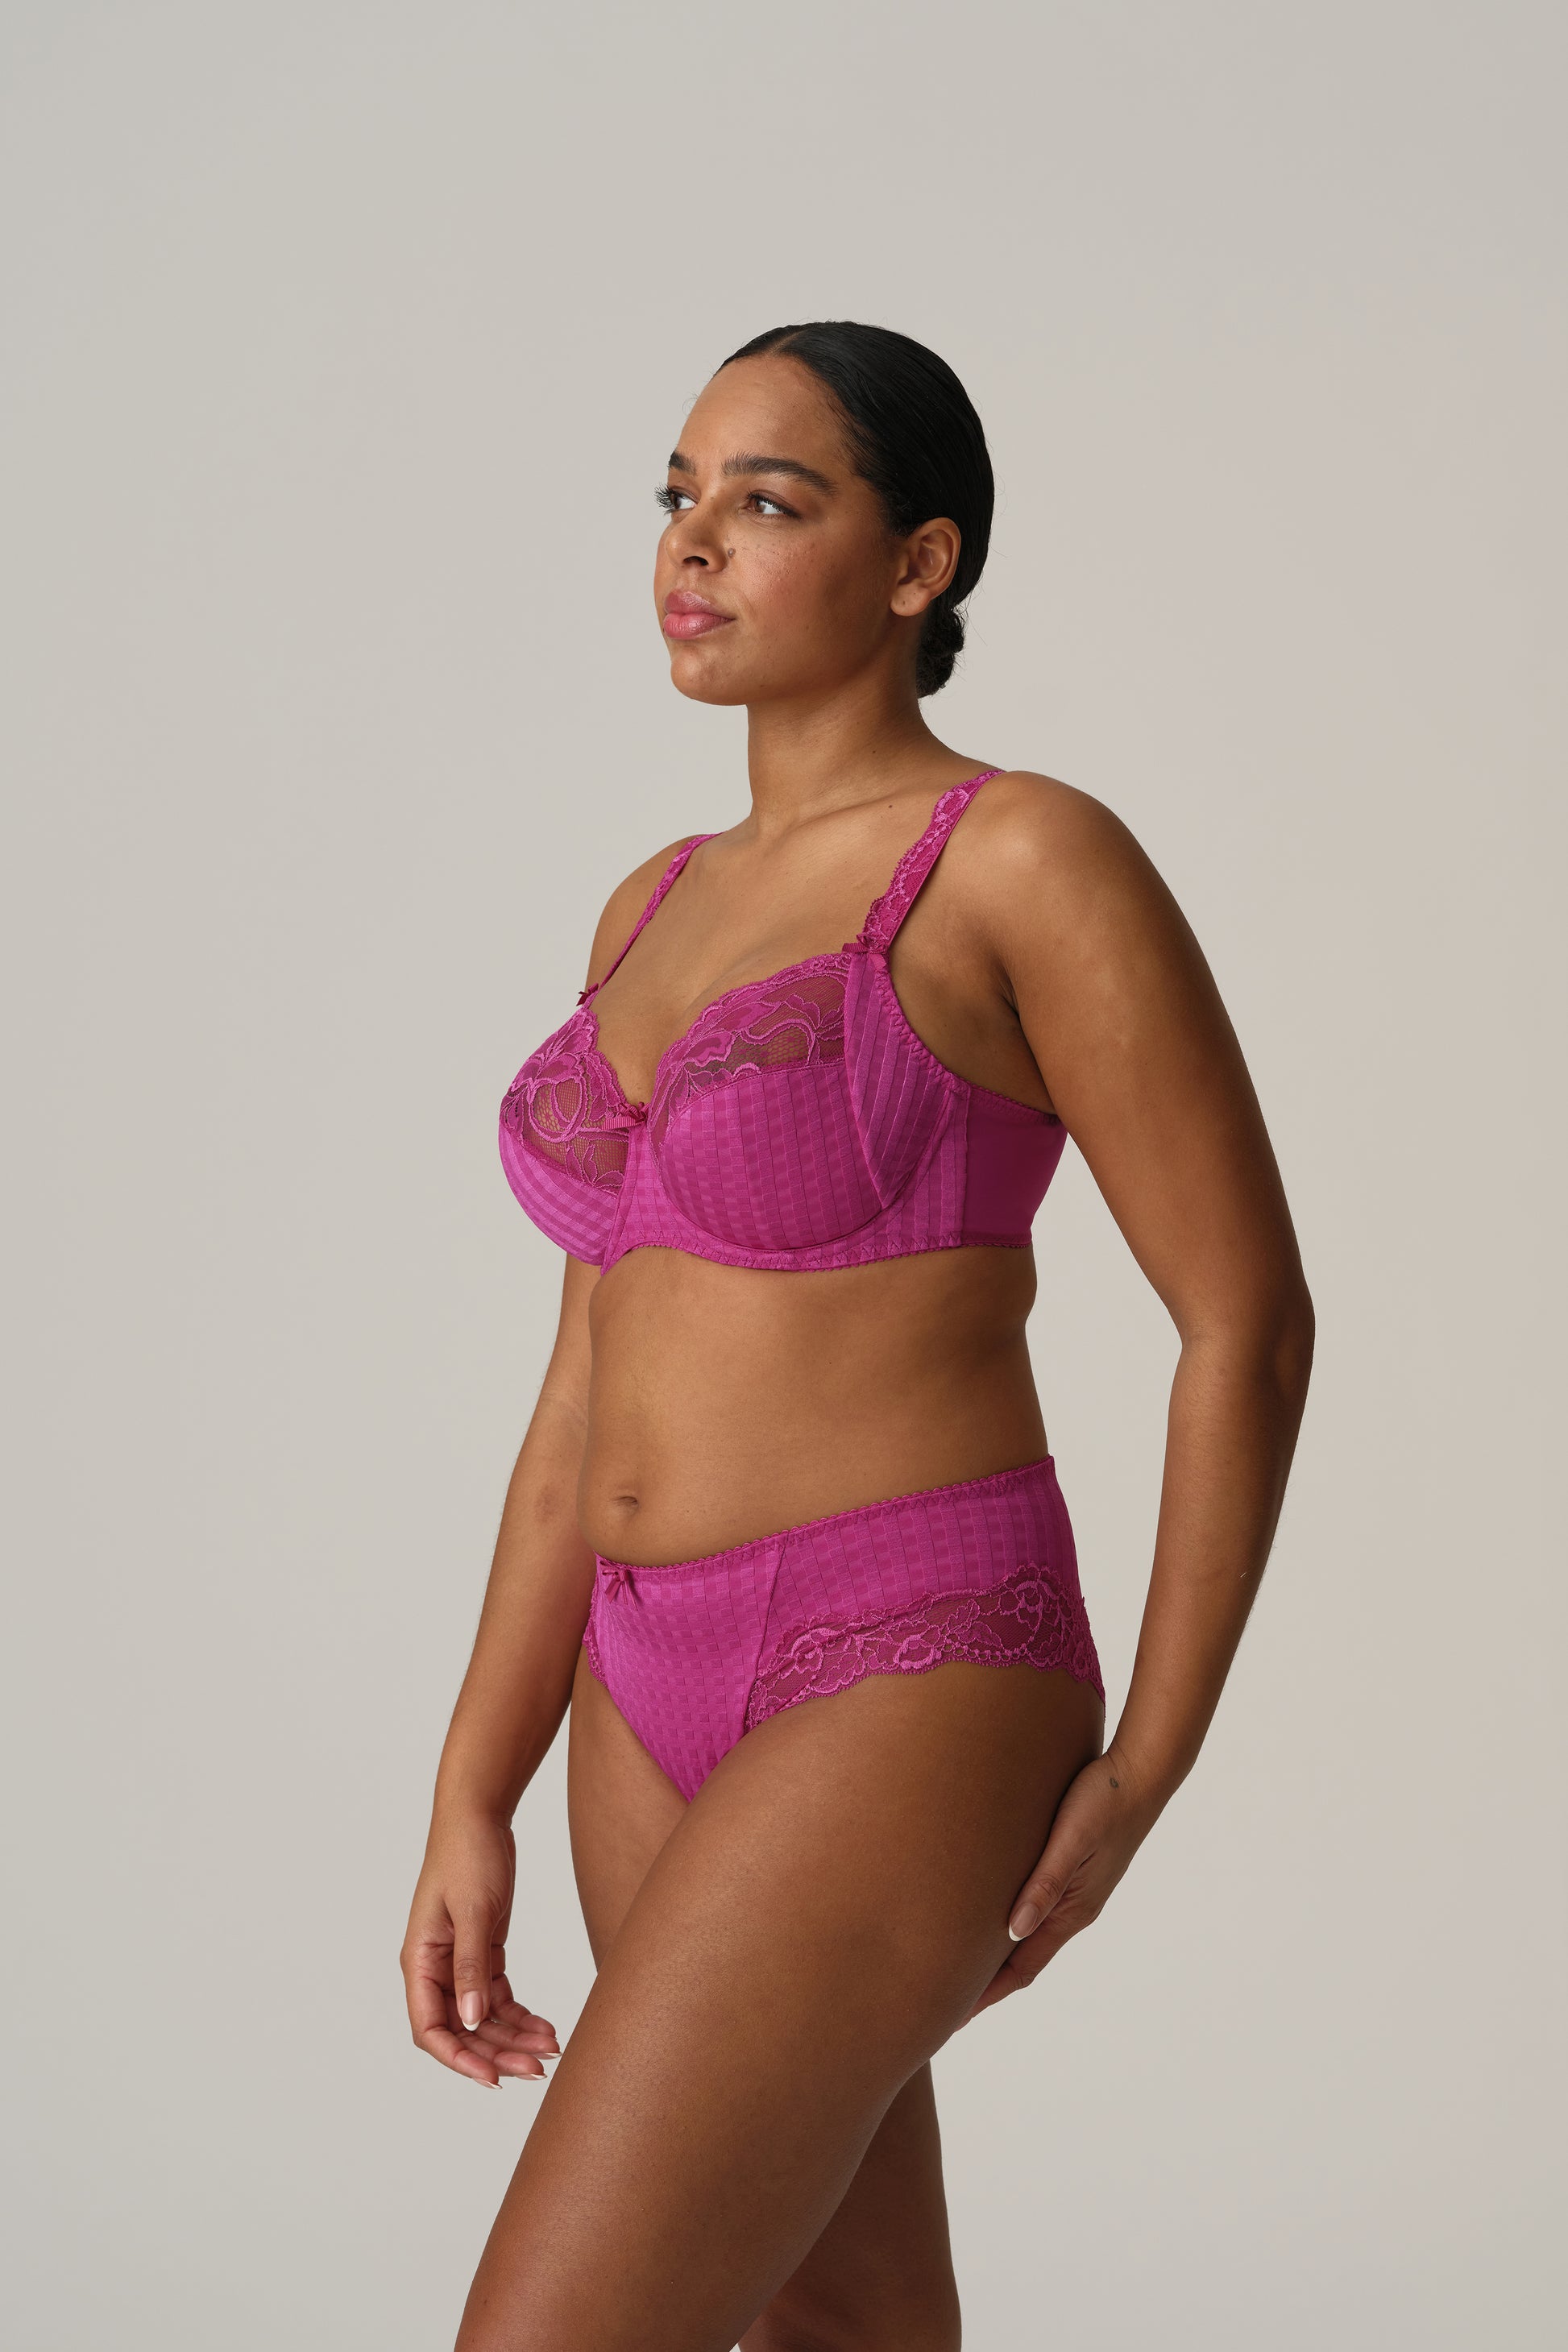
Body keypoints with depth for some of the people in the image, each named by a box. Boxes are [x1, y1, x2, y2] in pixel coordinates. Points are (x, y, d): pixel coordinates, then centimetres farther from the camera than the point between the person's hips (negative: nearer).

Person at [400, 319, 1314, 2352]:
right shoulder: (663, 910, 13)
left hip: (901, 1706, -8)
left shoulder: (1036, 863, -11)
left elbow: (1251, 1319, -8)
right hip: (675, 1711, 9)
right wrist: (471, 1806, 9)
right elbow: (597, 1390, 13)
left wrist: (1146, 1770, -5)